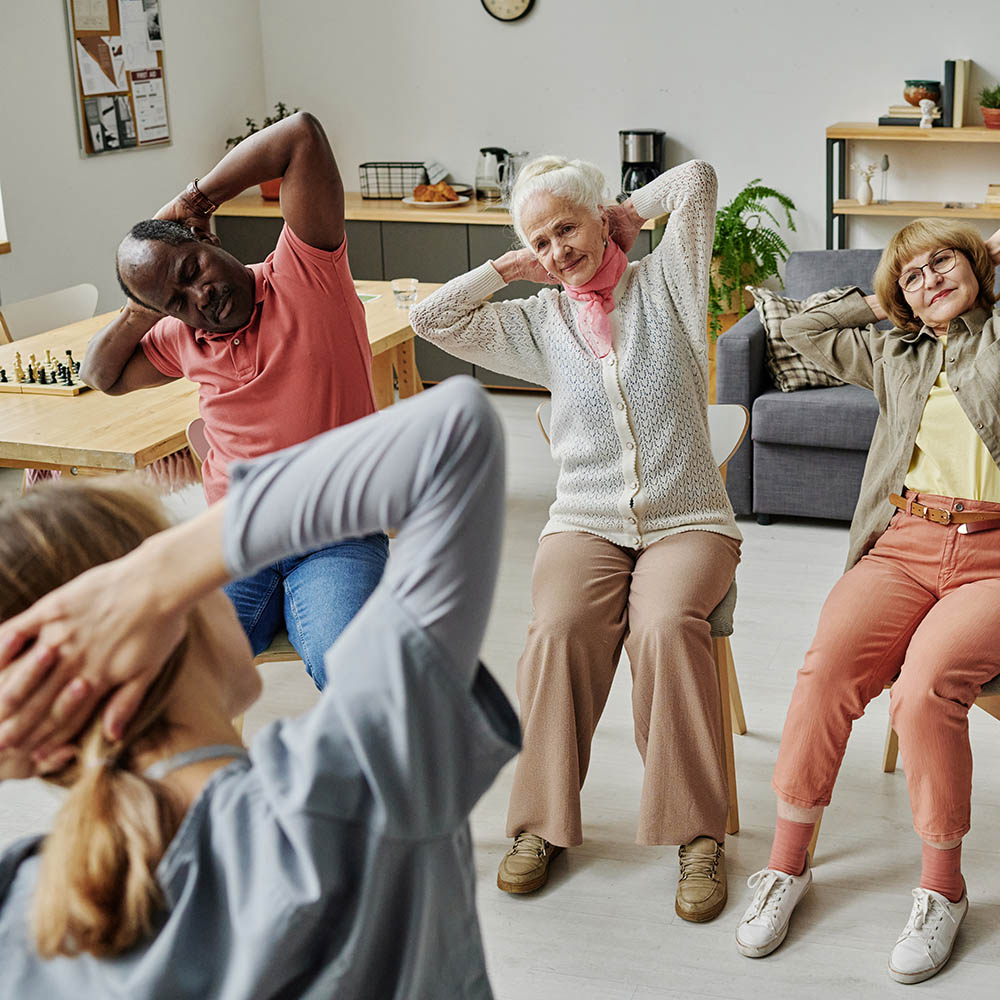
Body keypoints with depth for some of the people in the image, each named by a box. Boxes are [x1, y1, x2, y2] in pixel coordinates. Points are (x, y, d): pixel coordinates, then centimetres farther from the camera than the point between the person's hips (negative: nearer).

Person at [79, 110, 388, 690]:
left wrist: (199, 197, -6)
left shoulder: (305, 276, -4)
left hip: (338, 539, -4)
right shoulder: (182, 339, 13)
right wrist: (140, 313, 11)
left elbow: (303, 136, -13)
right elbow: (102, 376, 30)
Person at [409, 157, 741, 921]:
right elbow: (432, 319, 10)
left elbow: (698, 179, -2)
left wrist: (628, 215, 12)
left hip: (686, 521, -2)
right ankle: (544, 822, -14)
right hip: (585, 522, 2)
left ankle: (699, 833, -21)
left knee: (666, 627, -33)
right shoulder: (539, 322, 15)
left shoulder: (664, 284, 7)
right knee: (560, 630, -29)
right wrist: (510, 268, 10)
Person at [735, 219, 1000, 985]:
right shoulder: (895, 355, 28)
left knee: (925, 686, -31)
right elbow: (801, 331, 32)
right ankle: (788, 864, -13)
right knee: (829, 664, -26)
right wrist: (881, 299, 29)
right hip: (905, 544, 3)